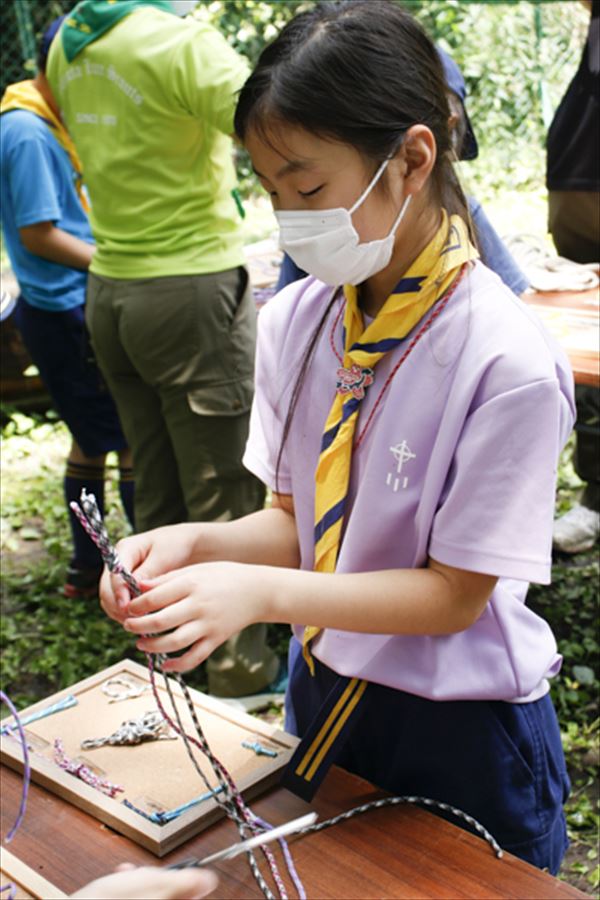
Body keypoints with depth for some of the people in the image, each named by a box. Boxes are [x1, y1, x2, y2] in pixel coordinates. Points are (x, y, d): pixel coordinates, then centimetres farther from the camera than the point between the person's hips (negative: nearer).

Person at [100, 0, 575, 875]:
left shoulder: (506, 359, -26)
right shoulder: (294, 320, -8)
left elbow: (455, 592, -20)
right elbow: (298, 520, 0)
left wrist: (262, 590, -29)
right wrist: (199, 543, -19)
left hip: (460, 734, -5)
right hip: (324, 696, 6)